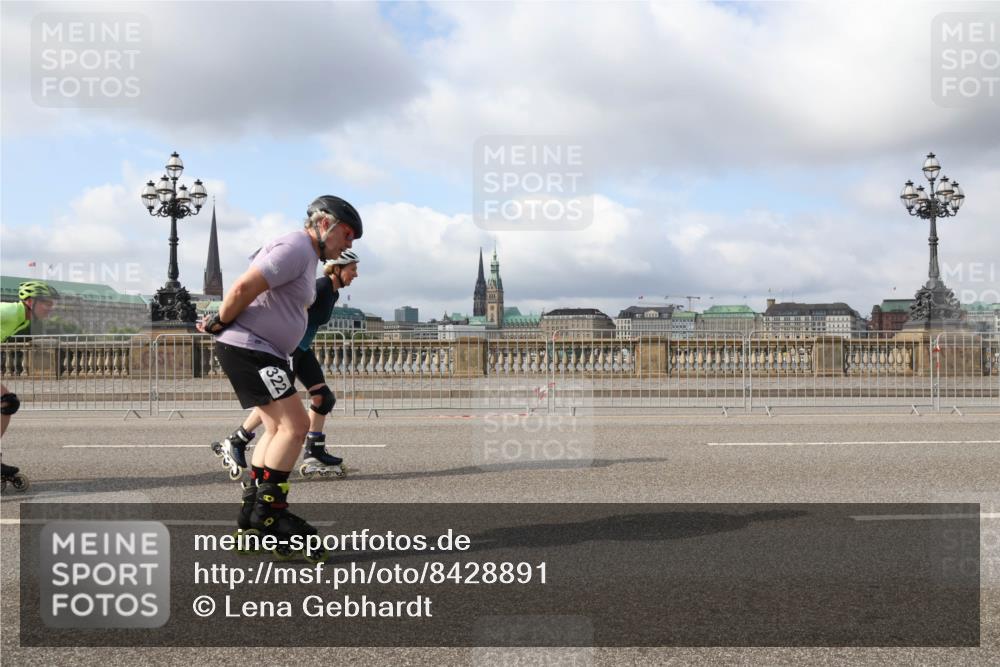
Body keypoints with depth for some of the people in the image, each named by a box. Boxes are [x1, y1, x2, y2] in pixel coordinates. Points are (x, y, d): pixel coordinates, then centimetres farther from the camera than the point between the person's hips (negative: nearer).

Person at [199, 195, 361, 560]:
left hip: (262, 352, 11)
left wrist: (219, 322, 14)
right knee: (295, 424, -13)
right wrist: (220, 323, -11)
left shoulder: (306, 255, 19)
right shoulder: (295, 247, -16)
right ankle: (269, 510, -6)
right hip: (247, 348, -11)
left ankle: (253, 510, 17)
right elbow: (244, 287, -25)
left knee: (278, 428, 12)